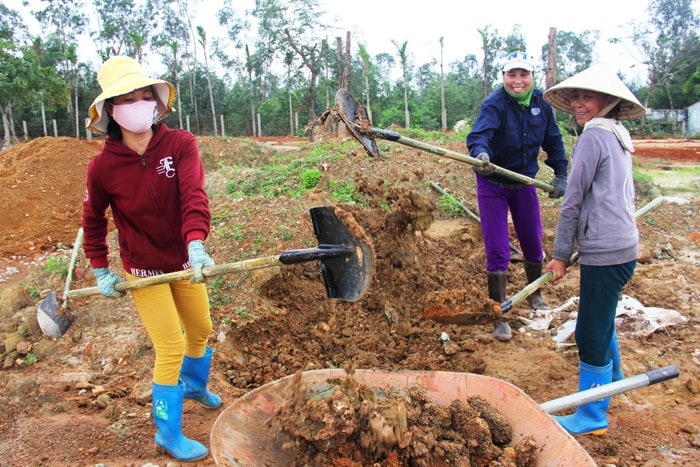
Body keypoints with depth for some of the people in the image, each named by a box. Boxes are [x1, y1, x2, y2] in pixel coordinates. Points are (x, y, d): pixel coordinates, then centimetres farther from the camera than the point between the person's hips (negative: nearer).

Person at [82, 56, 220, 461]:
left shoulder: (181, 144, -15)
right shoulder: (103, 165, -14)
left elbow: (194, 195, -30)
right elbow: (93, 219, 1)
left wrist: (196, 244, -45)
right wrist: (101, 271, 2)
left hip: (184, 261, 3)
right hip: (142, 269, -3)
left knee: (201, 329, 20)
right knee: (171, 347, -3)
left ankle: (194, 384, 54)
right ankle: (168, 435, 19)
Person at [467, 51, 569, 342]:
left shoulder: (540, 104, -3)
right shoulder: (494, 104, -19)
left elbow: (553, 140, 9)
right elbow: (480, 134, -38)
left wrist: (561, 174, 3)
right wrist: (481, 154, -59)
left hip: (525, 182, 5)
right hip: (492, 185, -5)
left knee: (533, 243, 15)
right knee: (497, 251, -6)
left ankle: (534, 294, 43)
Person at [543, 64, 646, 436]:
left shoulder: (594, 136, -11)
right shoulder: (618, 136, 16)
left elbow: (572, 200, -13)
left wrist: (560, 254, -8)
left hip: (605, 251, -10)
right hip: (623, 245, 10)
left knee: (591, 331, -1)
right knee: (601, 319, 27)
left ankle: (592, 418, 11)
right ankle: (611, 379, 47)